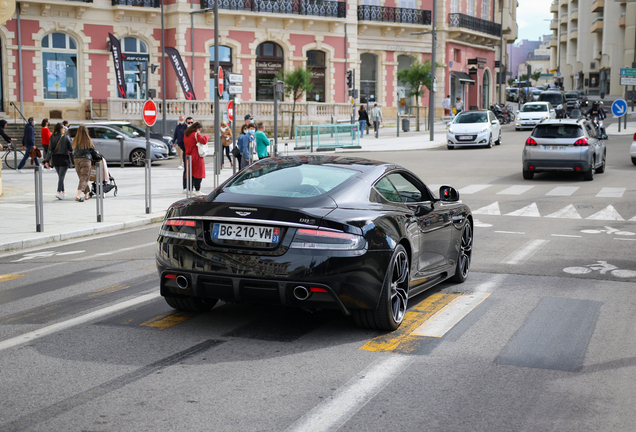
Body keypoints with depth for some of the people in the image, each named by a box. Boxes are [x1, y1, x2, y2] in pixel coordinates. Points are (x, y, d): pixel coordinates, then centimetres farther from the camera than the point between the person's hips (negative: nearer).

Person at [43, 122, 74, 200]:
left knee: (60, 176, 18)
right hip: (64, 158, -3)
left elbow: (50, 150, -7)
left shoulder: (52, 138, -3)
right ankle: (58, 192, -20)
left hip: (55, 159, 3)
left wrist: (46, 161, -7)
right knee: (61, 176, -5)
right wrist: (69, 152, 18)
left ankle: (63, 192, 26)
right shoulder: (66, 137, -9)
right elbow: (71, 148, -5)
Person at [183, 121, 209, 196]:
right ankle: (197, 191, -6)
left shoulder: (186, 134, 14)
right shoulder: (196, 134, -11)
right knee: (198, 173, -4)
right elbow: (203, 141, -22)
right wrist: (206, 136, -5)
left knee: (191, 173, 14)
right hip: (196, 157, -8)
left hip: (188, 156, 8)